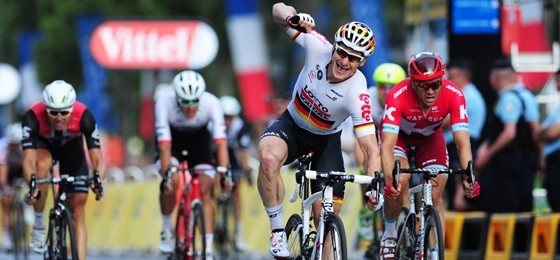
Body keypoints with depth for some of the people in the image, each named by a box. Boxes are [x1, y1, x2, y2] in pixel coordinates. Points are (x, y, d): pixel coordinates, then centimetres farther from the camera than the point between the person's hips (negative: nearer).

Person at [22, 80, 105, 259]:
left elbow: (97, 159, -35)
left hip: (71, 147, 1)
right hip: (43, 144, -1)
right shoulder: (33, 117, -38)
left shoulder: (84, 116, -35)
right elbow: (28, 160, -44)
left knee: (78, 212, -7)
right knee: (43, 163, -37)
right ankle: (39, 225, -20)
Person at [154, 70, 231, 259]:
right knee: (171, 183, -26)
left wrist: (223, 171, -47)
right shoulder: (164, 103, -35)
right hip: (172, 140, -1)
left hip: (199, 141, 1)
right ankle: (167, 230, 0)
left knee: (206, 189, -14)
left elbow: (221, 142, -36)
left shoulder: (211, 103, -33)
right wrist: (167, 173, -49)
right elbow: (165, 145, -38)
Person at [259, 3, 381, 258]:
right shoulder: (318, 48, -26)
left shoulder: (357, 94, -32)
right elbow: (278, 9, -16)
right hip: (291, 125, 0)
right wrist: (293, 17, -40)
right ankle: (277, 228, -21)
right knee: (269, 157, -36)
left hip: (326, 141, 0)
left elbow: (370, 149, -32)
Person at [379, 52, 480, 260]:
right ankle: (389, 236, -2)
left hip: (430, 137, 2)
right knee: (400, 180, -26)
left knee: (436, 195, -10)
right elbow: (387, 145, -46)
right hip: (399, 134, -2)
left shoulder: (453, 95, -35)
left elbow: (463, 142, -39)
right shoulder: (398, 96, -41)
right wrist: (389, 180, -63)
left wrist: (468, 176, -55)